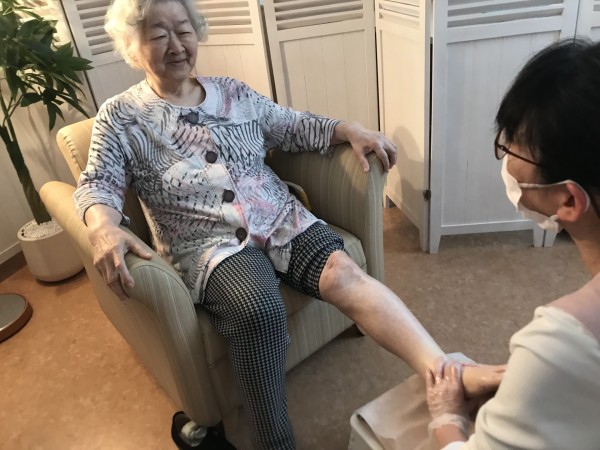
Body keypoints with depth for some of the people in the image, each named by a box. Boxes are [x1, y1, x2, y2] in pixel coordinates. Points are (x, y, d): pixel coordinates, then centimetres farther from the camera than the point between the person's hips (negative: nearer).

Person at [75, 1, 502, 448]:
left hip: (279, 219, 3)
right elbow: (98, 183, -1)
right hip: (208, 243, -3)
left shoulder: (233, 91, 16)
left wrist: (349, 130, 2)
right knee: (259, 308, -34)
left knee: (343, 272, -25)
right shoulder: (120, 117, 8)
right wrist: (104, 227, -24)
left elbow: (293, 127, 19)